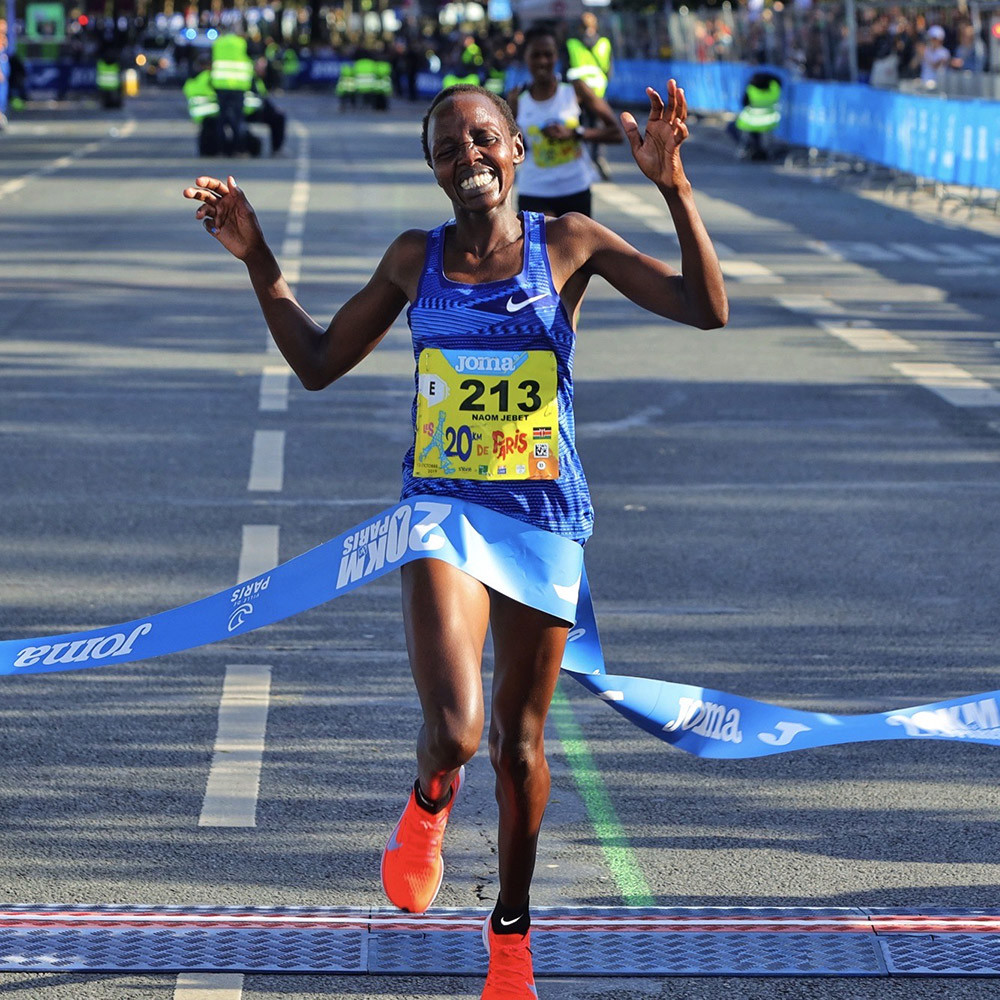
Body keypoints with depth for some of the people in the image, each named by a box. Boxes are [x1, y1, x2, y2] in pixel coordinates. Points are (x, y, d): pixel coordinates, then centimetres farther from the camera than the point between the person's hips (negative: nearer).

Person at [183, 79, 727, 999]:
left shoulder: (569, 244, -2)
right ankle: (430, 798, 19)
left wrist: (673, 186, -18)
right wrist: (257, 259, 6)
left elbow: (706, 310, -8)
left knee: (518, 740, 9)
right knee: (453, 732, -19)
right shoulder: (415, 258, 3)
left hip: (545, 516, 0)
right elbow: (318, 363, 13)